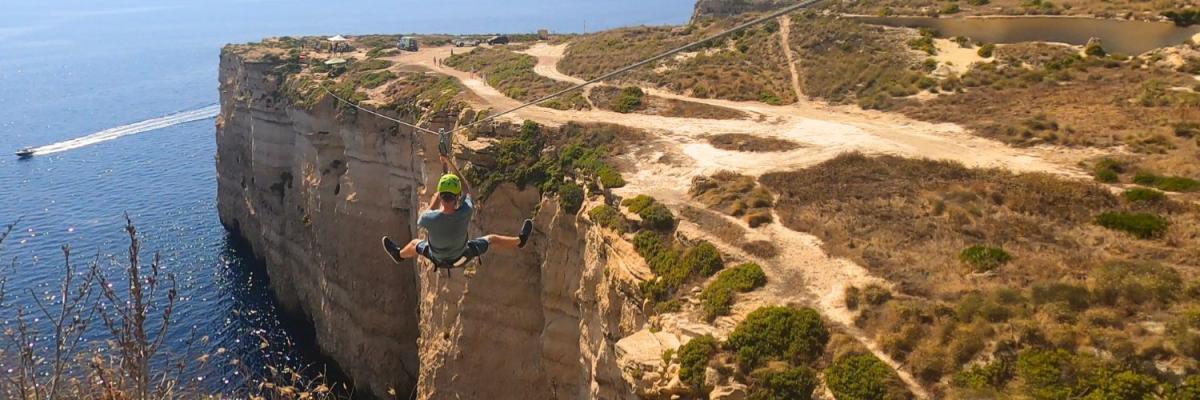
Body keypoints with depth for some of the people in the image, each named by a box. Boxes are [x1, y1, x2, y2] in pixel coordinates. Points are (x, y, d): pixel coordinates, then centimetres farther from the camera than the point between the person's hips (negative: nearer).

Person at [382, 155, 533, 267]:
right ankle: (519, 241, 44)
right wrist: (451, 164, -14)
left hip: (437, 258, 0)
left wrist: (434, 203, 1)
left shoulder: (430, 218, -40)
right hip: (461, 256, 0)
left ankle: (399, 254, 63)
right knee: (492, 239, 22)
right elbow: (467, 190, -17)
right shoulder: (465, 213, -39)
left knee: (415, 243, 32)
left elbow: (420, 222, -11)